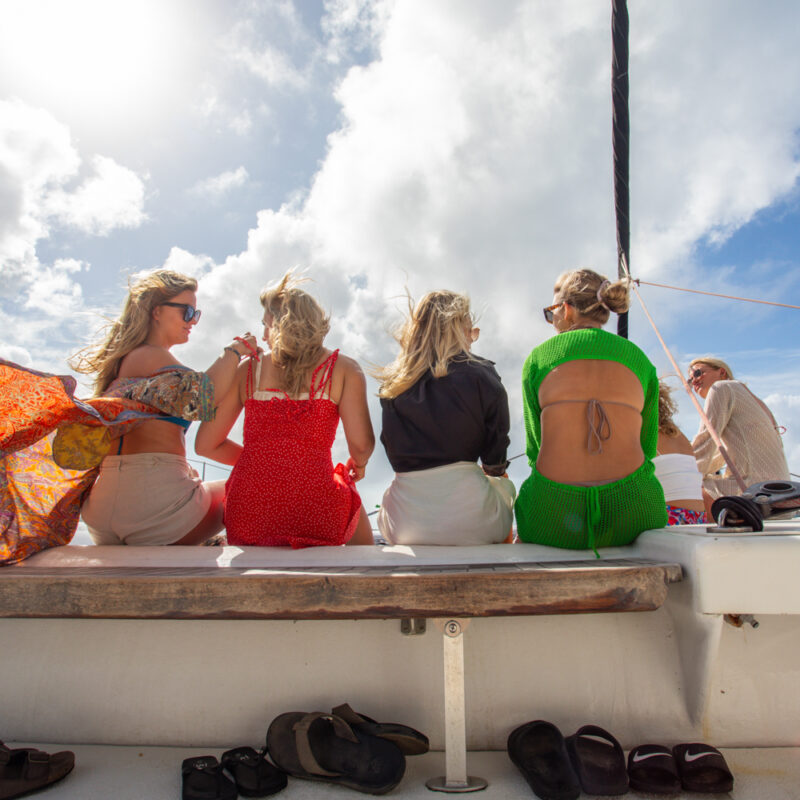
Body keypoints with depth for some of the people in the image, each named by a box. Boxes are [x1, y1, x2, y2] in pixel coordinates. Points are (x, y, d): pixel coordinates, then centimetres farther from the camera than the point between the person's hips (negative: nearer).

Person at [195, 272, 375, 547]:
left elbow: (206, 445, 8)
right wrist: (357, 464, 14)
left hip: (247, 524, 2)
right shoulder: (344, 369, 2)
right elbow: (361, 445, -10)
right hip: (315, 519, -1)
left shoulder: (247, 370, 7)